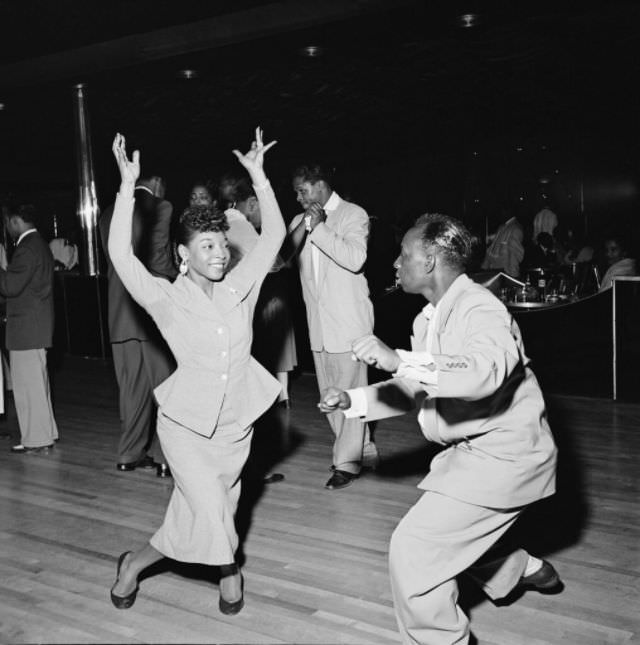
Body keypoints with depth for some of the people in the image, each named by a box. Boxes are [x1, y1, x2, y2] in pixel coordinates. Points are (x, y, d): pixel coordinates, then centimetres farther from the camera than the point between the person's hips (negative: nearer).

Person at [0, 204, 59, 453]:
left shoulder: (26, 248, -16)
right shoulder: (40, 245, 16)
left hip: (26, 327, -10)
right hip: (37, 326, 10)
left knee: (28, 383, -3)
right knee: (37, 383, 17)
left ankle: (36, 440, 3)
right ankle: (46, 433, 25)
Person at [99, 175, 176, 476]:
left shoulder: (109, 214, 11)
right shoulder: (160, 208, -5)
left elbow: (112, 261, 11)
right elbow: (161, 261, -8)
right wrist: (177, 282, 7)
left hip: (120, 313, 5)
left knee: (132, 386, 13)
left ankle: (130, 454, 20)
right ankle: (165, 457, 6)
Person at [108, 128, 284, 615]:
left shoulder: (240, 287, -2)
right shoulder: (167, 299, -10)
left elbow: (274, 235, -4)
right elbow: (121, 255, -22)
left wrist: (258, 174, -8)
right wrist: (128, 186, -25)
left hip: (235, 424, 4)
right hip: (188, 424, -3)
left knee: (196, 520, 11)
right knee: (211, 512, -12)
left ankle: (136, 562, 35)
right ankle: (228, 570, 18)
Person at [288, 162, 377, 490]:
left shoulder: (353, 215, -3)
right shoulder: (300, 220, 13)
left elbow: (355, 258, -19)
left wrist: (320, 228, -18)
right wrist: (305, 226, -11)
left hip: (348, 318, -6)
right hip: (318, 321, 6)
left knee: (349, 391, -2)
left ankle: (347, 462, 8)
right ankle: (363, 450, 25)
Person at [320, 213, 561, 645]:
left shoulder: (479, 309, -21)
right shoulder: (430, 318, 9)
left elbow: (485, 371, -42)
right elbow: (414, 390, 16)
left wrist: (398, 360, -46)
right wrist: (352, 401, 5)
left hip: (503, 453, -10)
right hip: (473, 450, 10)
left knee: (414, 549, -11)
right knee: (450, 530, 28)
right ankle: (521, 568, 49)